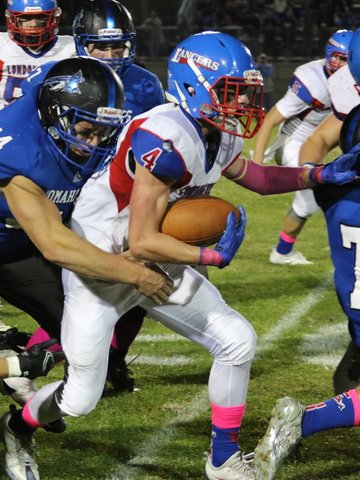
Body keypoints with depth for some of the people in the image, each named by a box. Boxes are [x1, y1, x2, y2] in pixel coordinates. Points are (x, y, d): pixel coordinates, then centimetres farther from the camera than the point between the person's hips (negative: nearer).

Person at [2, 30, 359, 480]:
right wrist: (215, 256, -24)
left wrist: (318, 175, 8)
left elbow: (248, 174, 20)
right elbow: (142, 243, -29)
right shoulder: (167, 141, -31)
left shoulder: (219, 134, -4)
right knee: (80, 400, -1)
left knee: (237, 341, 0)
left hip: (157, 264, 8)